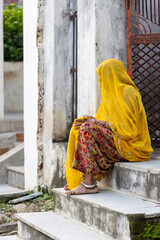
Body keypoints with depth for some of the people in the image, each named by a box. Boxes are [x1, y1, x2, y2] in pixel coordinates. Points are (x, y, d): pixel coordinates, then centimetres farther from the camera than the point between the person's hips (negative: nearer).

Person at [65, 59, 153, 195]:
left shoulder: (127, 92, -13)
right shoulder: (114, 92, 17)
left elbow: (126, 127, -20)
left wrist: (97, 122, -12)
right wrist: (92, 120, 1)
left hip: (129, 146, -10)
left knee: (88, 128, -24)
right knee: (78, 129, 5)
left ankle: (89, 184, -25)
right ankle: (83, 179, -4)